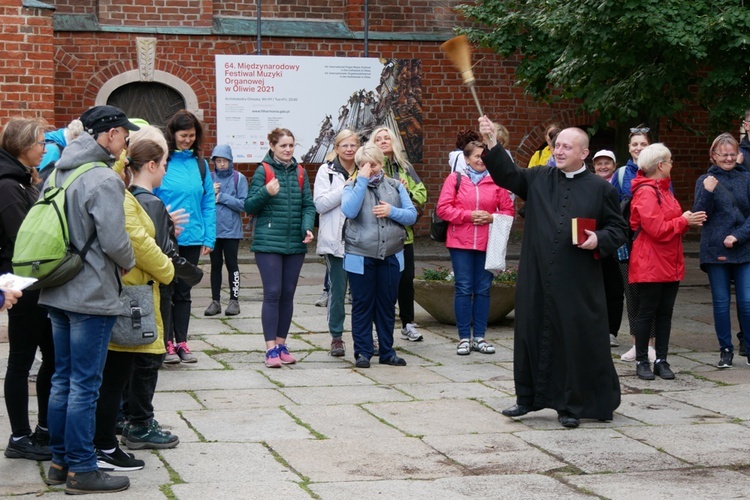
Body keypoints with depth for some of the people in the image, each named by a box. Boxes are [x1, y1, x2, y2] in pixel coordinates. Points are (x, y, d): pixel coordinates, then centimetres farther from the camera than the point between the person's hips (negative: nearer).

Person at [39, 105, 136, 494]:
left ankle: (59, 461, 21)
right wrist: (130, 264, 0)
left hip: (57, 293, 8)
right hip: (92, 297, -8)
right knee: (84, 386, -2)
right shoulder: (104, 180, -17)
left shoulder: (59, 172, 9)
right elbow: (115, 241, -19)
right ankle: (81, 470, 3)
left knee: (62, 380, 15)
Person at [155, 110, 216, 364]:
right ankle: (167, 343, 13)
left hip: (192, 238, 4)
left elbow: (208, 202, 6)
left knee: (183, 292, 12)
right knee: (166, 290, 5)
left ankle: (181, 342, 19)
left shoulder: (200, 164, 6)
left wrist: (209, 237, 0)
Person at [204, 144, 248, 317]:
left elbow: (243, 204, -10)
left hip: (231, 230, -2)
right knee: (215, 265, 8)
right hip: (213, 229, 2)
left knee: (231, 264, 2)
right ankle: (215, 301, 15)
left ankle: (234, 300, 11)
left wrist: (221, 197, -13)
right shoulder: (209, 178, 4)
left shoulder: (239, 178, -3)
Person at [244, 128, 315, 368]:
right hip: (269, 242, -4)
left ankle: (281, 344, 18)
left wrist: (307, 227, -5)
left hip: (295, 244, 4)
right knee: (272, 293, -7)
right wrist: (266, 192, -21)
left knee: (288, 294, 8)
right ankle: (271, 348, -4)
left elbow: (308, 205, 12)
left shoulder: (299, 173, 10)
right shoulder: (263, 171, -2)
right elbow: (249, 206, -3)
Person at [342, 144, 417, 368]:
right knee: (362, 305, 3)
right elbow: (349, 210, -20)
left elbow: (412, 215, 4)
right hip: (360, 256, -3)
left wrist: (392, 211, -14)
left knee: (387, 305, 9)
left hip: (391, 256, 3)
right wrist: (362, 180, -18)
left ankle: (387, 351, 18)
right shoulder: (353, 186, 0)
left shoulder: (395, 186, 8)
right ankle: (362, 352, 10)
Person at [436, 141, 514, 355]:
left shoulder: (495, 181, 7)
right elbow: (443, 208, -3)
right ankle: (464, 338, 5)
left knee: (483, 289, 5)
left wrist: (491, 217, -10)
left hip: (488, 243, 2)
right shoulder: (455, 179, 4)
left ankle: (479, 337, 12)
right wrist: (469, 215, -12)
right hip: (461, 242, -2)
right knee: (464, 289, -1)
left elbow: (509, 210, 8)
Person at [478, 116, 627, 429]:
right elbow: (506, 174, 0)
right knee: (531, 335, 9)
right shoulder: (538, 180, 10)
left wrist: (599, 240, -14)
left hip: (578, 283, -3)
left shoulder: (601, 189, 3)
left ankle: (572, 405, 11)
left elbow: (618, 228, 6)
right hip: (536, 281, 3)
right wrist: (491, 142, -13)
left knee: (575, 340, -1)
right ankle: (528, 397, 23)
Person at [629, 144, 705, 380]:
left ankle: (661, 360, 14)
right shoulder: (645, 192, -14)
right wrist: (684, 221, -11)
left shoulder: (663, 189, 18)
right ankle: (642, 361, 8)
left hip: (670, 263, 9)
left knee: (665, 313, 9)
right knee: (647, 313, 0)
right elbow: (656, 229, -21)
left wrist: (688, 219, 1)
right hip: (650, 265, -9)